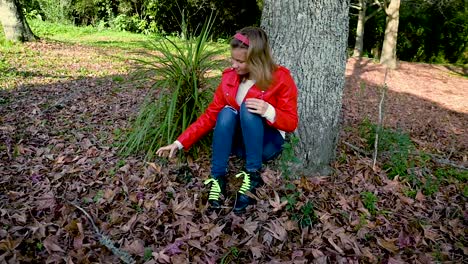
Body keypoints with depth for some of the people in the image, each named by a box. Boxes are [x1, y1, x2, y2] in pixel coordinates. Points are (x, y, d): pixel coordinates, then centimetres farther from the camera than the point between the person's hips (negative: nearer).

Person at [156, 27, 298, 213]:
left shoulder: (280, 78, -13)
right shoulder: (229, 77, -3)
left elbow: (291, 123, -12)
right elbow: (211, 115, -2)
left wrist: (269, 111, -34)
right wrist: (180, 142, -7)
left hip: (267, 143, -3)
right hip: (239, 142, 3)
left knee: (248, 108, -30)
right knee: (227, 112, -28)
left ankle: (253, 176, -28)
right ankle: (218, 180, -29)